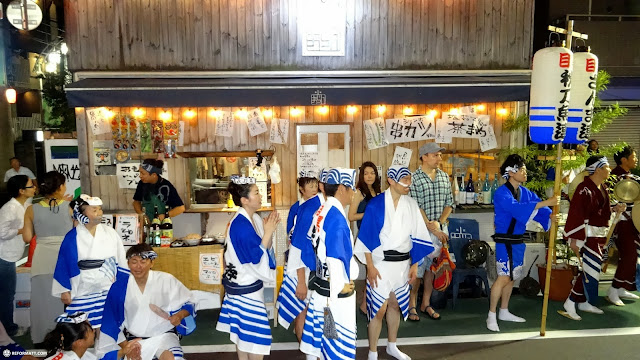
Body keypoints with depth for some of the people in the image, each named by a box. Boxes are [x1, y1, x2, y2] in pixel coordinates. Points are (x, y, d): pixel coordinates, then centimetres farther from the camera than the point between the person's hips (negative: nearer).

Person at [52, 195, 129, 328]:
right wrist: (65, 291, 0)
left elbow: (121, 262, 8)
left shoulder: (110, 233, 3)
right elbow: (65, 265, 0)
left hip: (110, 292, 2)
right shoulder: (72, 238, -4)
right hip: (83, 296, -2)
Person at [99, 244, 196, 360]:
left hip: (164, 334, -3)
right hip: (134, 338, 4)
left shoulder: (166, 280, -11)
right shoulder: (120, 286, -6)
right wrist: (125, 346, -4)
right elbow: (113, 321, 3)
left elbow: (188, 303, 0)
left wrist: (179, 315, -20)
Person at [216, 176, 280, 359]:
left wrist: (270, 230, -6)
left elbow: (266, 248, 9)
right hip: (245, 288, -9)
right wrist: (268, 232, -19)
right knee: (257, 336, 2)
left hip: (245, 284, 9)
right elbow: (257, 257, -23)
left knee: (243, 333, 19)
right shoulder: (240, 225, -24)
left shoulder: (254, 218, 3)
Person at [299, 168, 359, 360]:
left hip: (320, 284, 8)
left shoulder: (320, 212, 4)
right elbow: (336, 258, -25)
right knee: (338, 342, 5)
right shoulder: (336, 216, -21)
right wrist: (340, 285, -14)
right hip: (335, 293, -8)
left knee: (318, 333, 19)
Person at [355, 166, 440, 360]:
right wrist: (370, 266, -13)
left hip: (403, 263, 5)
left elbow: (416, 236, 7)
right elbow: (367, 237, -11)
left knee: (395, 305, 17)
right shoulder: (376, 204, -12)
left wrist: (414, 264, 6)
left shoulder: (411, 204, 2)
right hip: (381, 263, -5)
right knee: (379, 309, -2)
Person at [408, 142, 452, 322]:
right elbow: (415, 207, -14)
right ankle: (412, 305, 15)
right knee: (417, 269, -2)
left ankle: (426, 304, 24)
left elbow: (449, 203, 9)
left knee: (432, 267, 11)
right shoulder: (414, 178, -9)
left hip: (440, 228, 5)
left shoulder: (444, 177, 9)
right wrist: (431, 228, -15)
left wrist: (438, 223, -6)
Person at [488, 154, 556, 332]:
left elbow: (537, 207, 2)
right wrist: (545, 202, -34)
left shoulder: (524, 192, 7)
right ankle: (491, 316, 3)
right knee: (504, 277, -9)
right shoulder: (502, 193, -18)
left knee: (511, 277, 16)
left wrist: (549, 215, -20)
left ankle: (504, 312, 29)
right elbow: (517, 208, -33)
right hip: (505, 242, -8)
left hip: (518, 241, 8)